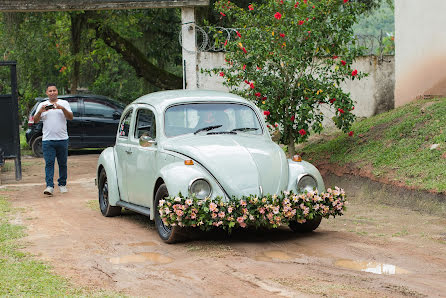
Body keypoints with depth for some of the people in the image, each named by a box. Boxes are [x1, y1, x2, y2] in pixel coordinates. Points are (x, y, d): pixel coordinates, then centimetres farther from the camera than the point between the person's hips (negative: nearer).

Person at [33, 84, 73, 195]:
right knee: (49, 163, -8)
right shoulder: (42, 105, 11)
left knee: (63, 163, 7)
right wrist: (40, 111, -16)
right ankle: (49, 186, -14)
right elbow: (35, 120, 3)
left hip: (62, 139, 0)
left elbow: (70, 117, -4)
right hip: (47, 140, 0)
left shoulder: (64, 103, 8)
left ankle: (62, 184, 18)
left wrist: (62, 108, -20)